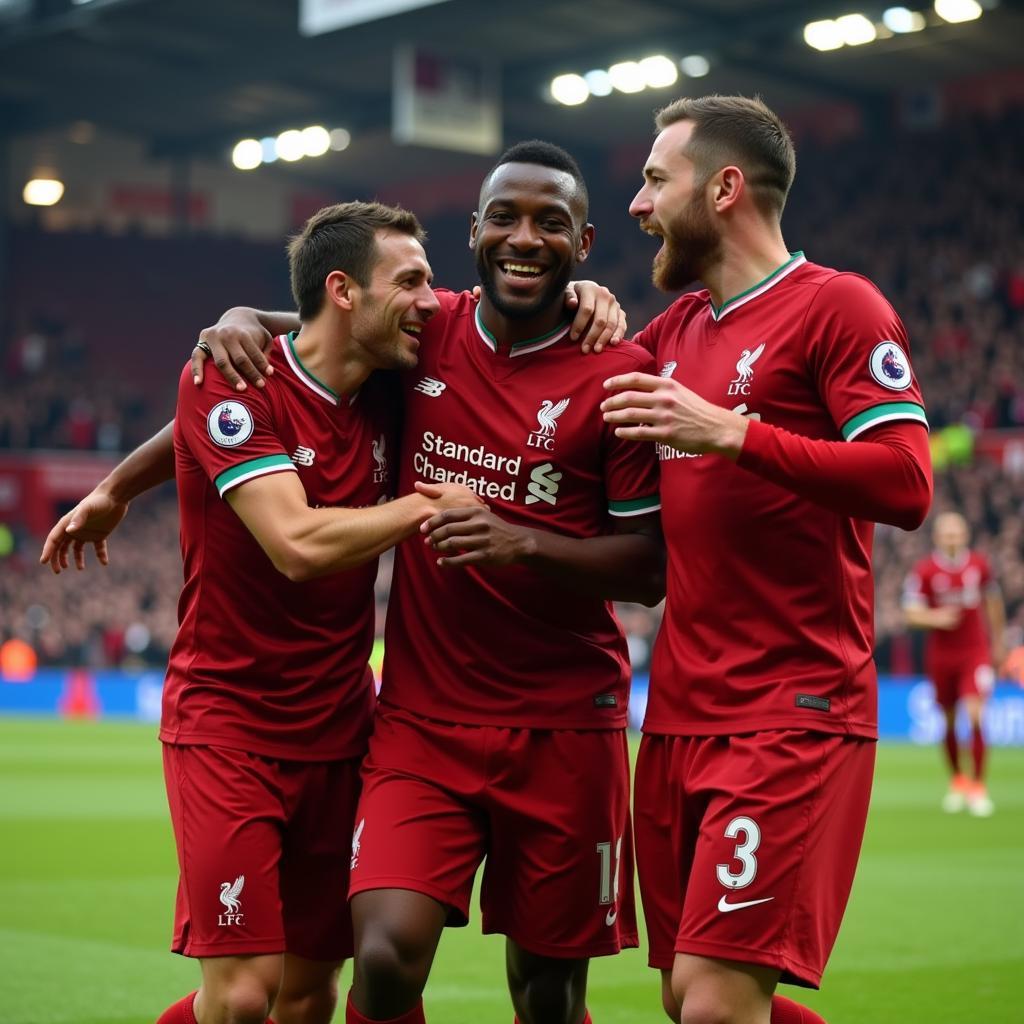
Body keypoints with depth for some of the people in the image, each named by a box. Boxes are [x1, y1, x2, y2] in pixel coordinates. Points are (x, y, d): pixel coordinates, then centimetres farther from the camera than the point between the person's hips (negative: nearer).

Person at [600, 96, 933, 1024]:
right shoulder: (677, 327, 16)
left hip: (795, 715, -8)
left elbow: (905, 483, -17)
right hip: (680, 714, 8)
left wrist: (732, 433, -22)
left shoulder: (835, 305, -6)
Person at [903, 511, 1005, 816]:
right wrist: (935, 618, -31)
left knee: (975, 716, -14)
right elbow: (911, 613, -11)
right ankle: (957, 781, 28)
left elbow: (993, 602, 13)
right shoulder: (924, 571, -8)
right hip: (941, 654, 0)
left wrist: (997, 642, 19)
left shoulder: (979, 564, -1)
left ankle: (978, 787, -7)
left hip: (976, 652, 0)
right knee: (948, 721, 8)